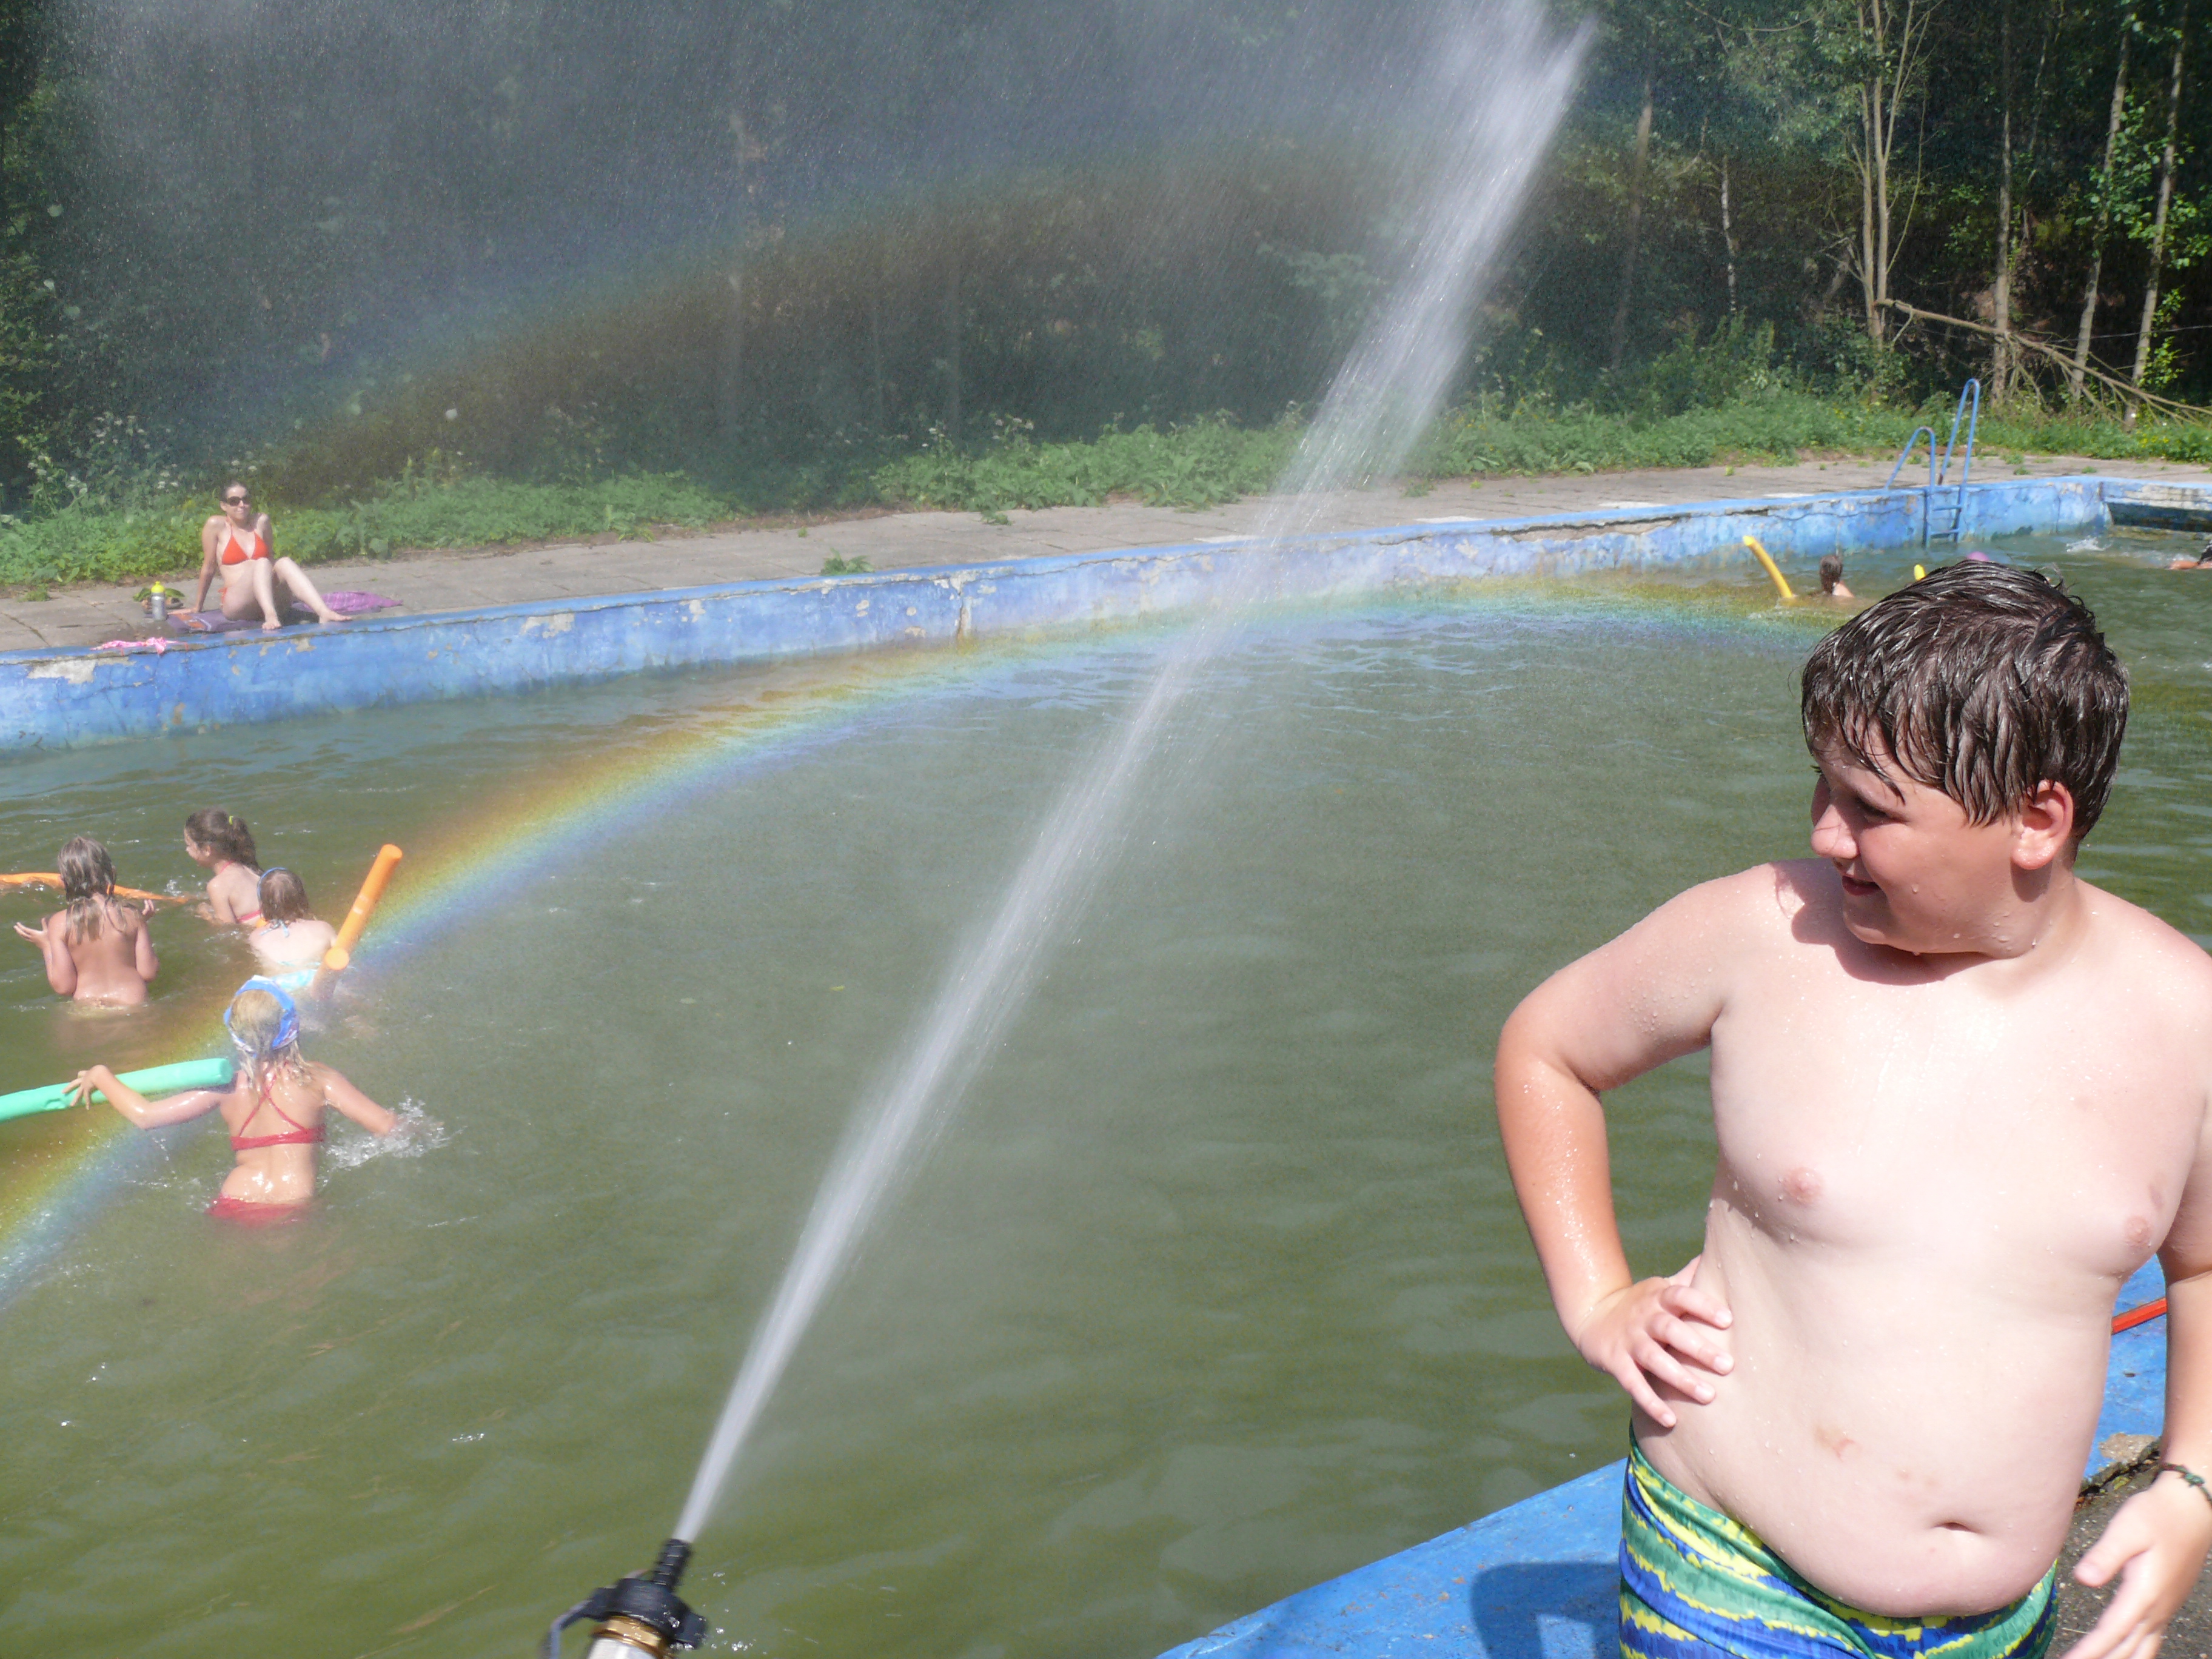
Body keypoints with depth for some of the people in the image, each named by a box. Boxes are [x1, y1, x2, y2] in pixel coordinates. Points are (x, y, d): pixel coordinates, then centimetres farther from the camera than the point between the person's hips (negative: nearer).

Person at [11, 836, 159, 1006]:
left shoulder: (59, 923, -5)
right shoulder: (131, 915, -4)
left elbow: (63, 986, -6)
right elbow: (148, 972, 0)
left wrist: (46, 947, 9)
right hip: (133, 1006, 0)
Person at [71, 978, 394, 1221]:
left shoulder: (227, 1086, 8)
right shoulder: (316, 1079, 2)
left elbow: (146, 1115, 7)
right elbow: (386, 1126, -1)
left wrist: (100, 1076, 25)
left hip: (231, 1210, 3)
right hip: (291, 1212, -2)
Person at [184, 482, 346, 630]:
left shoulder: (262, 521, 12)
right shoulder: (216, 525, 3)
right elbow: (208, 568, 8)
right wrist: (196, 607, 14)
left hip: (270, 599, 3)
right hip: (236, 603, -3)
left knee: (284, 563, -23)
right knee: (262, 564, -27)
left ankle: (324, 612, -46)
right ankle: (270, 616, -56)